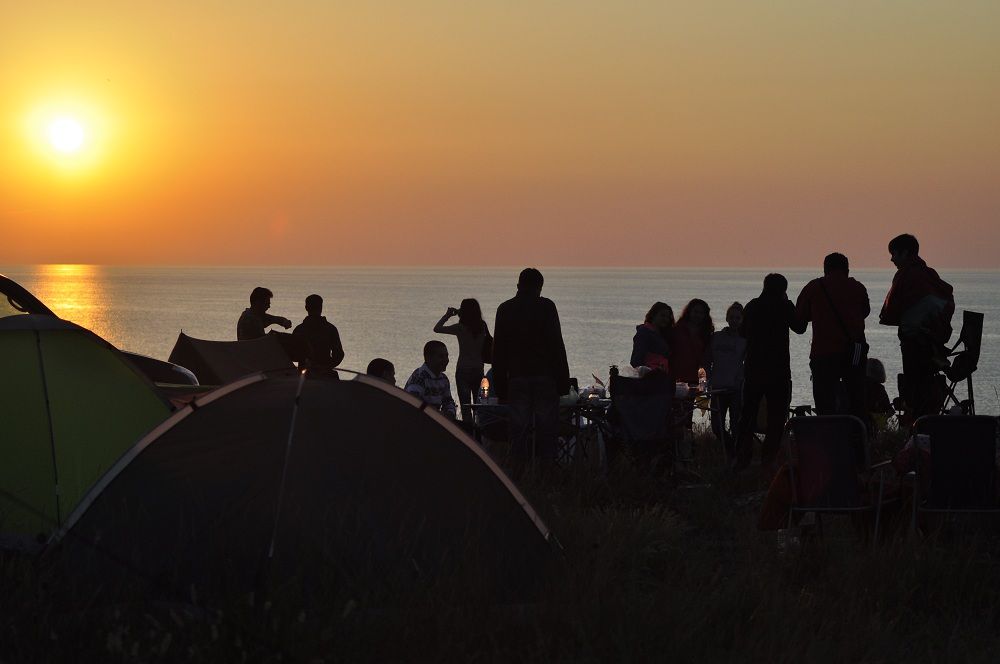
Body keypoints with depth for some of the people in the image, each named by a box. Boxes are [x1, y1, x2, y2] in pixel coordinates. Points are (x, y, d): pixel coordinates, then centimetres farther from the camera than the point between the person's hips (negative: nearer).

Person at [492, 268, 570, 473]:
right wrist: (563, 379, -3)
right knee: (546, 428, 2)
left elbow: (498, 351, 8)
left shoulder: (505, 309, 7)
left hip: (517, 378, 2)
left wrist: (500, 385, 11)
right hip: (545, 377, -2)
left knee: (518, 429, 5)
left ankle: (519, 473, 3)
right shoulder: (546, 306, -3)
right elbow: (557, 345, -6)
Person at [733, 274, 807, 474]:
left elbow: (743, 332, 17)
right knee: (776, 415, 1)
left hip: (752, 369, 4)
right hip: (778, 369, -4)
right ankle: (768, 460, -6)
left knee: (748, 413, 13)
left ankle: (742, 457, 12)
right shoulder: (784, 306, -8)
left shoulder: (752, 306, 5)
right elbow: (799, 328, 3)